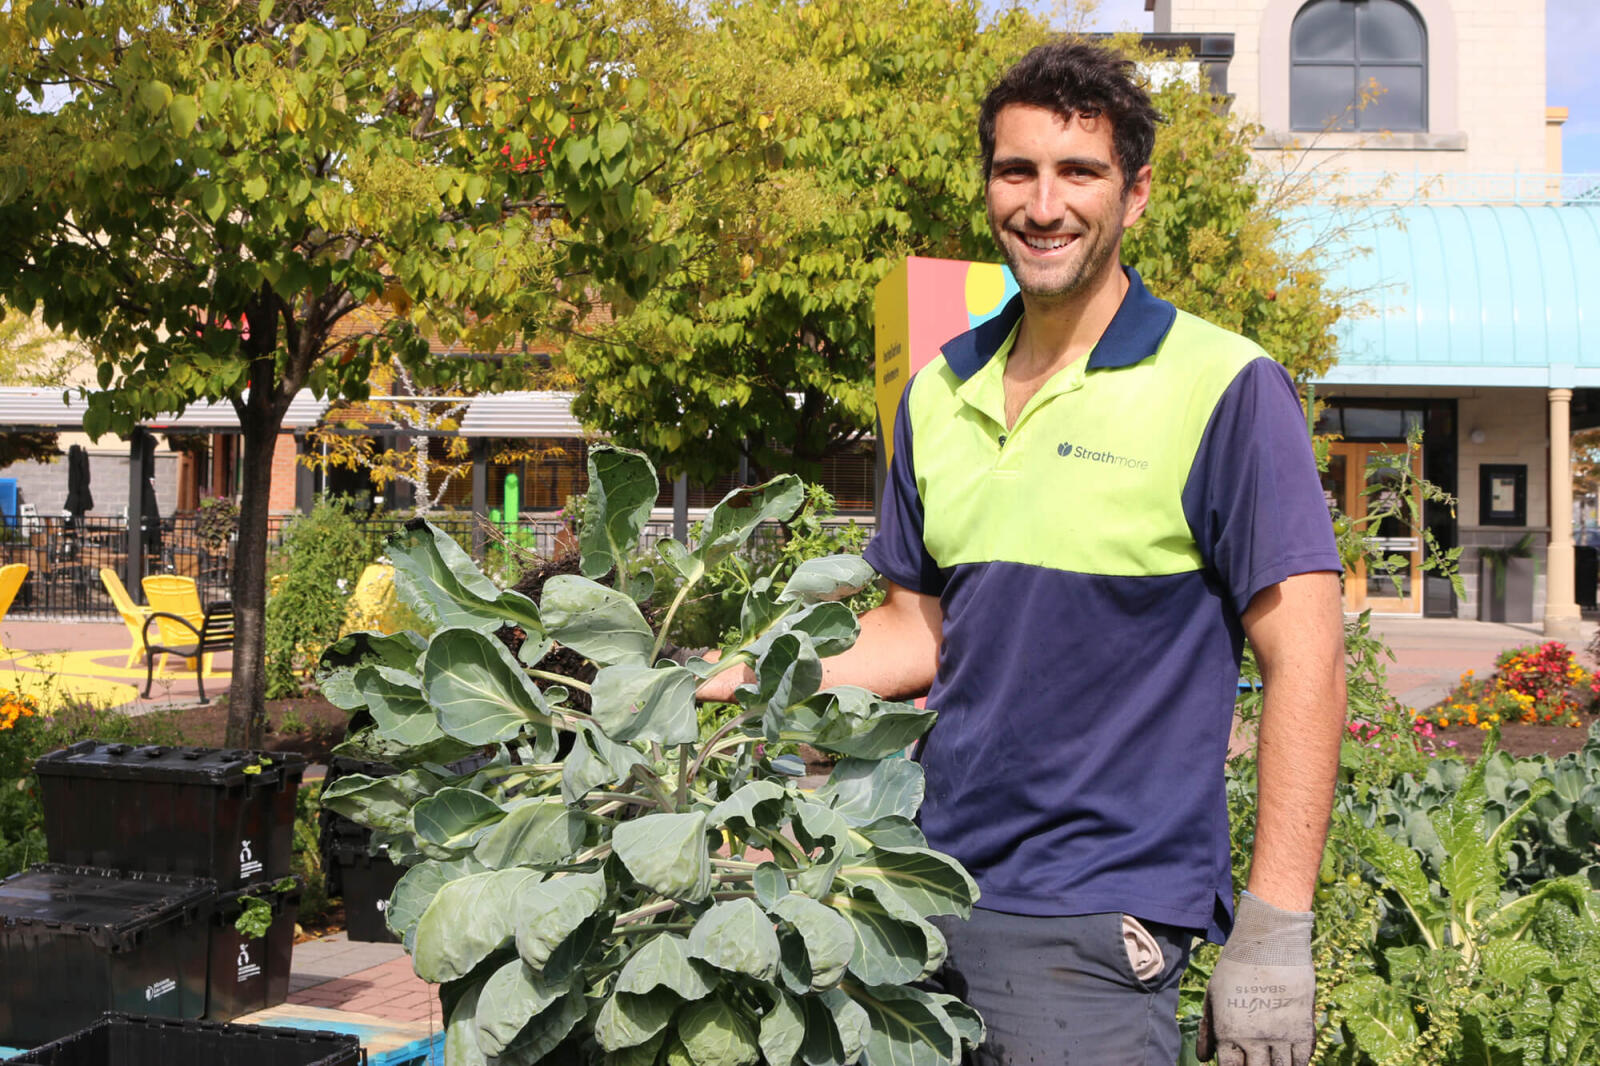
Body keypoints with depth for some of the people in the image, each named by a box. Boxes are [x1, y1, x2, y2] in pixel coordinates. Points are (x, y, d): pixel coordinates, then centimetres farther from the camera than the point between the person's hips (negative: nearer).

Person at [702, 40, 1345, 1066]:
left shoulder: (1224, 388, -9)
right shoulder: (940, 392, 8)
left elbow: (1305, 658, -11)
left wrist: (1274, 938, -16)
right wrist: (761, 682, 0)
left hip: (1099, 928, -5)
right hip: (935, 892, 6)